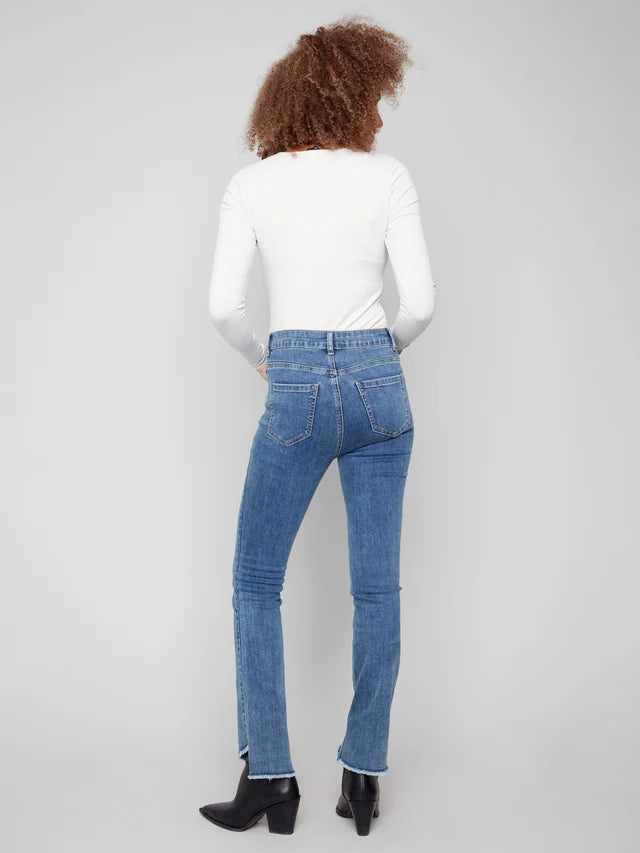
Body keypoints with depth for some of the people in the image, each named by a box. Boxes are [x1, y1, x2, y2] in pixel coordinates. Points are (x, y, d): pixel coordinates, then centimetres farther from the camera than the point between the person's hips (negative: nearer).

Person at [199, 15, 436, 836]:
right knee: (377, 587, 9)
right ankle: (363, 775, 18)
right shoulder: (390, 176, 2)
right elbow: (421, 300, -3)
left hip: (296, 389, -1)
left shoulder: (251, 184, 2)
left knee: (256, 582, 11)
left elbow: (223, 305, -5)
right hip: (378, 386, 2)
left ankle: (268, 774, 13)